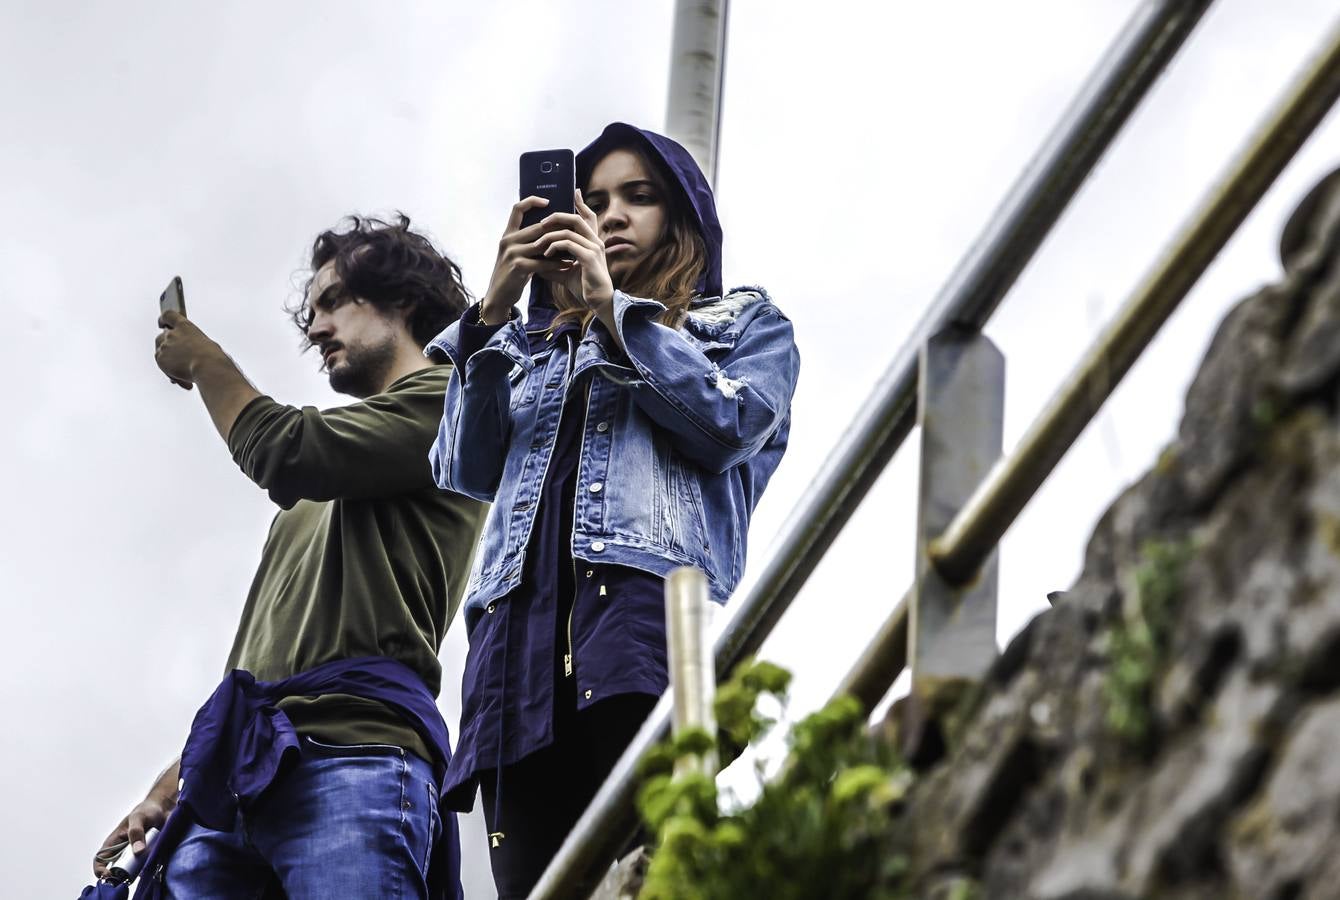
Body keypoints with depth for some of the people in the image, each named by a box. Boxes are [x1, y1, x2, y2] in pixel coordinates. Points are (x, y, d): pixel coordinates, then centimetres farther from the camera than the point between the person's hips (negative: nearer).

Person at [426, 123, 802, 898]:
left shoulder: (745, 323, 25)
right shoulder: (537, 343, 32)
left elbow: (730, 425, 3)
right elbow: (465, 471, 18)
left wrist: (613, 304, 3)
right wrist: (494, 309, 10)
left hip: (655, 603, -4)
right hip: (524, 621, 4)